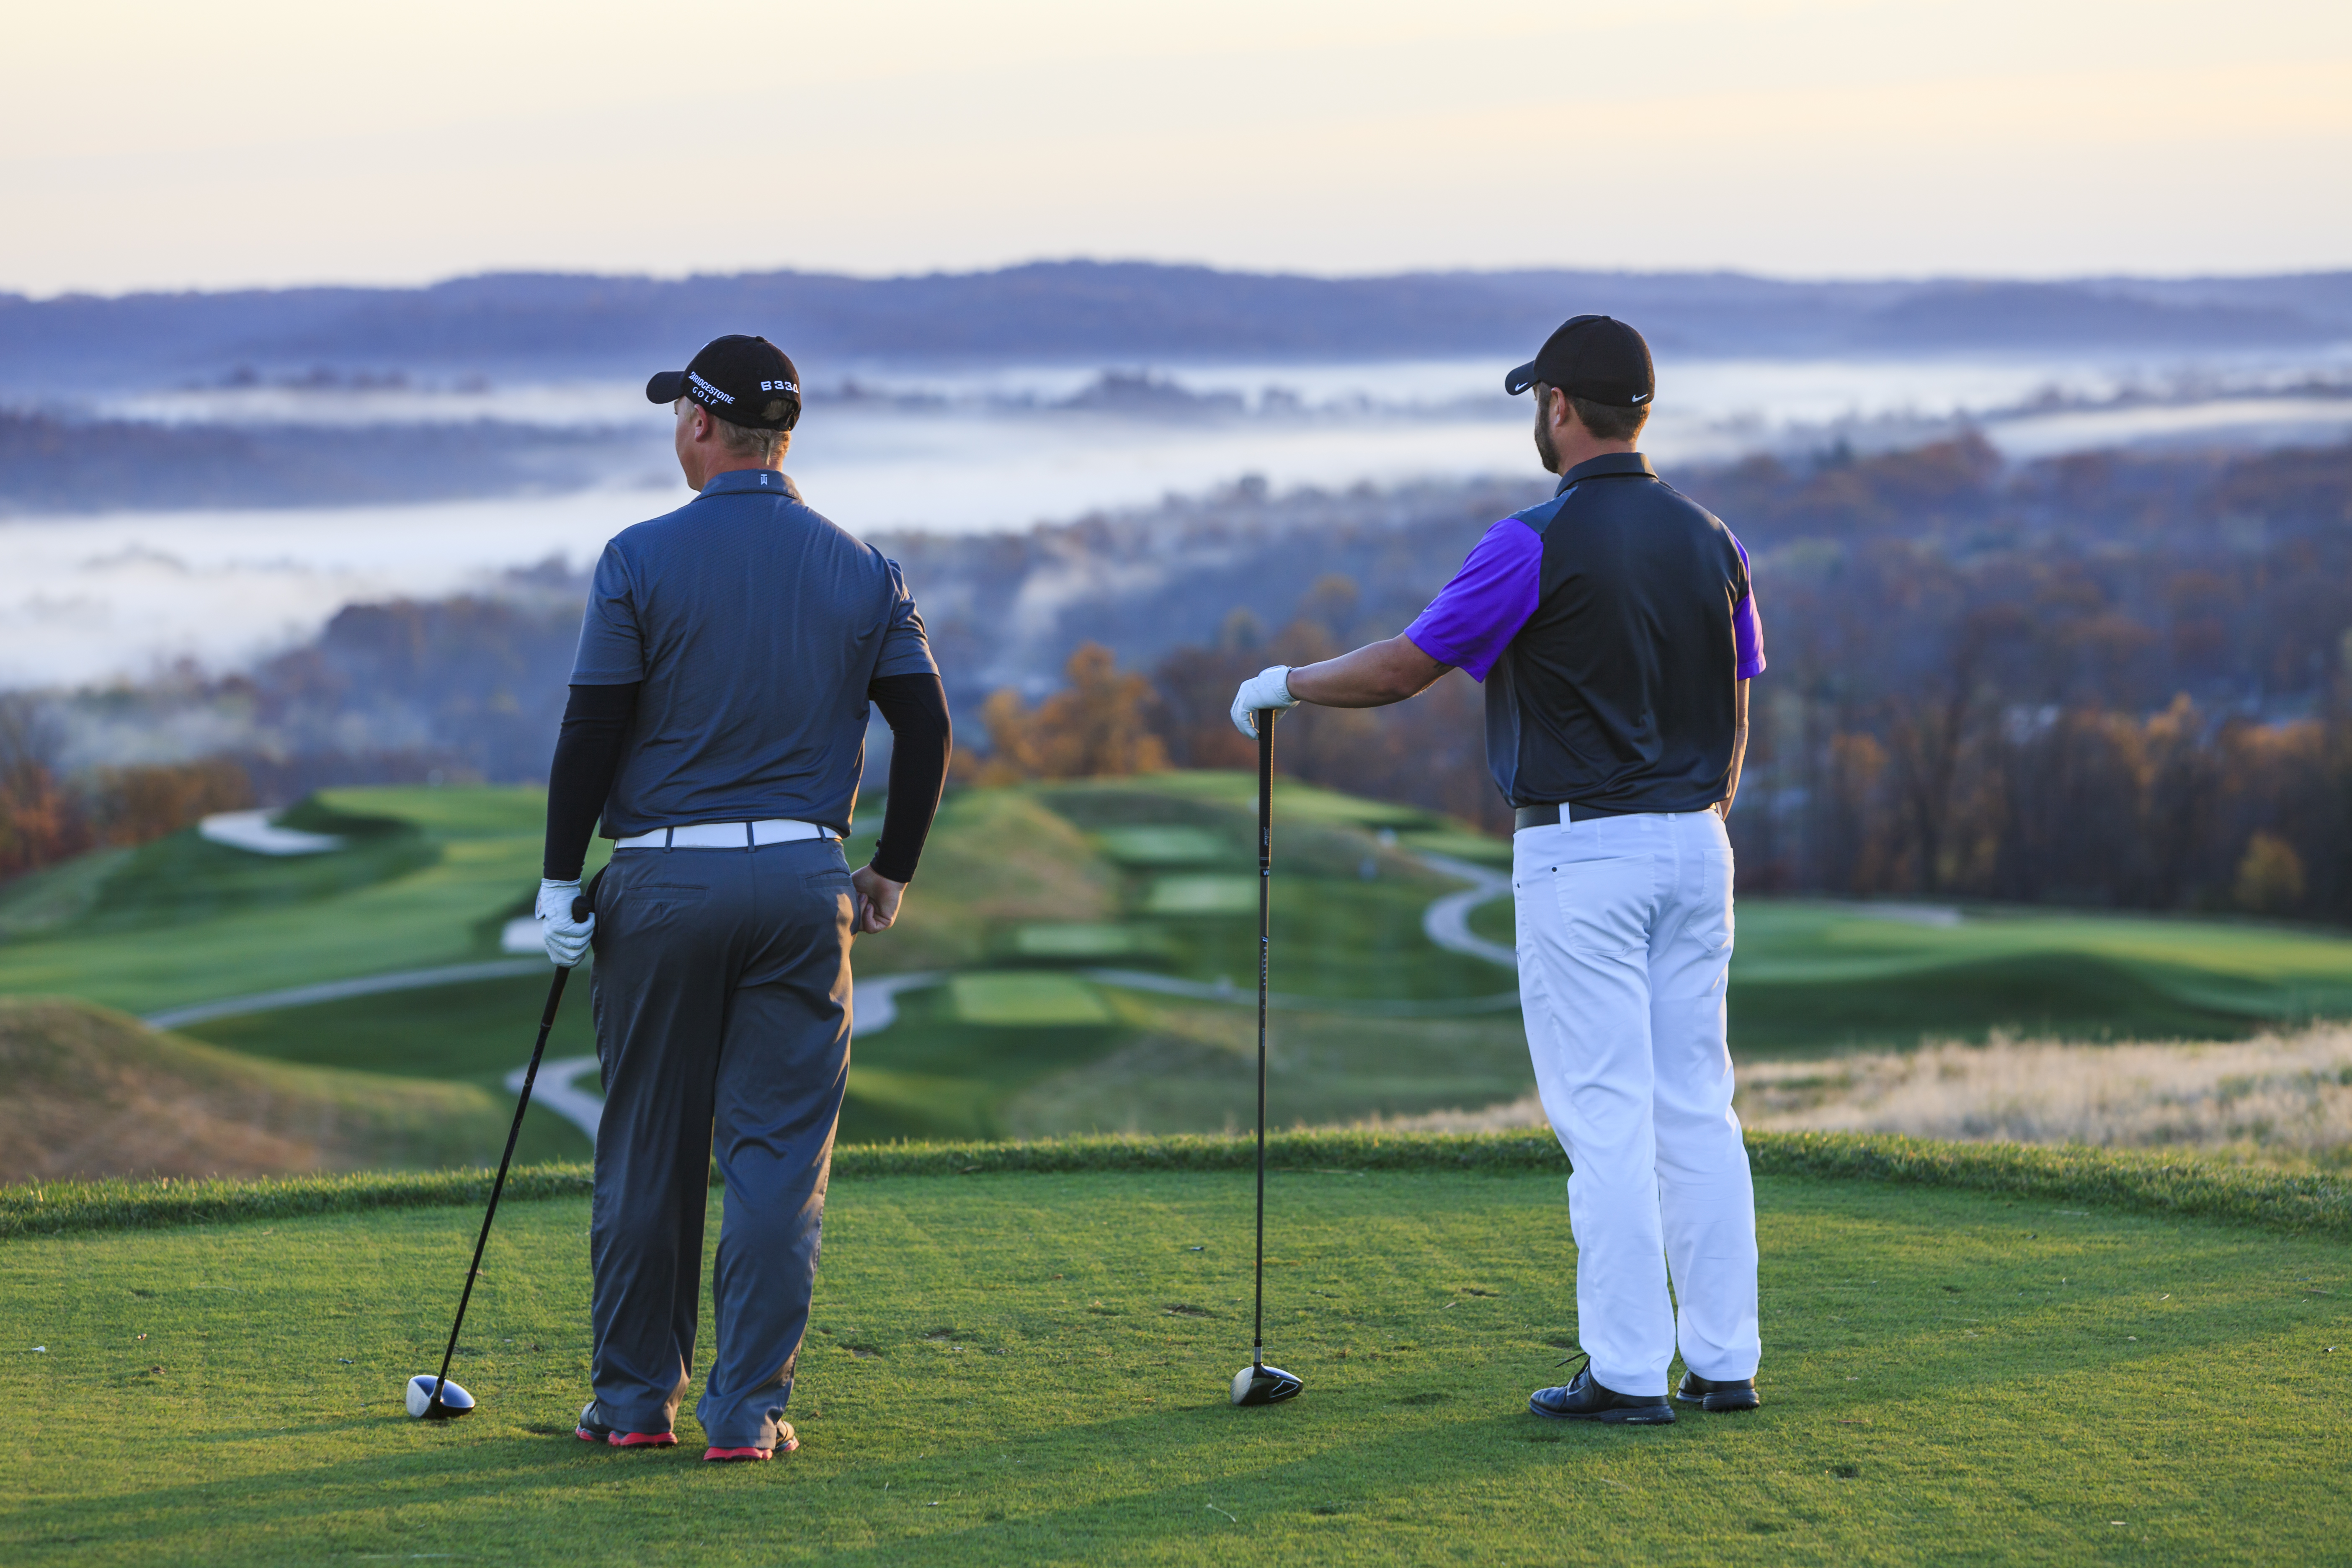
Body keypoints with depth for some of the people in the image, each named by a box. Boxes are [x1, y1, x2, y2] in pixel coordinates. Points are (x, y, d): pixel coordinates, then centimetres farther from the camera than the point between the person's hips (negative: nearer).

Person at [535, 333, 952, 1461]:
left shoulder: (642, 559, -5)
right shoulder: (862, 571, 4)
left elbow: (590, 731, -7)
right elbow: (926, 729, 4)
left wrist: (561, 880, 0)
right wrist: (891, 875, 15)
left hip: (663, 879, -1)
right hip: (804, 880, 1)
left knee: (648, 1148, 9)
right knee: (780, 1150, 3)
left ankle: (635, 1398, 15)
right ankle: (748, 1408, -1)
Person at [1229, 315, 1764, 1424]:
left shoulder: (1537, 544, -13)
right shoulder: (1710, 542, 7)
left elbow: (1400, 670, -6)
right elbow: (1735, 720, 12)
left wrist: (1284, 686, 11)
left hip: (1580, 854, -6)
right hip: (1694, 848, 6)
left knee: (1605, 1116, -4)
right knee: (1697, 1107, 9)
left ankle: (1629, 1372, -3)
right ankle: (1725, 1360, 10)